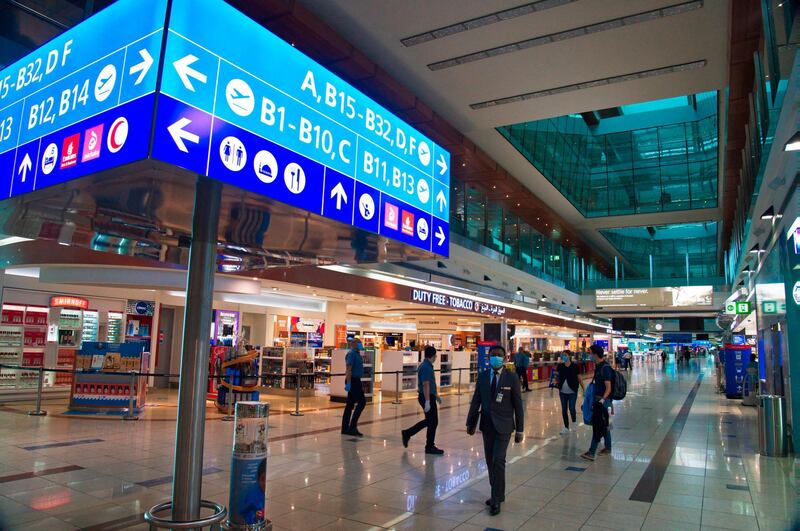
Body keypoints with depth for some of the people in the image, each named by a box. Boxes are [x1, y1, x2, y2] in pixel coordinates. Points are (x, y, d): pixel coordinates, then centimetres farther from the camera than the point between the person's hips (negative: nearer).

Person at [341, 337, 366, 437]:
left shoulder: (357, 353, 16)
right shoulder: (351, 353, -13)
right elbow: (348, 369, -20)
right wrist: (348, 383, -25)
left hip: (356, 381, 9)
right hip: (353, 381, -9)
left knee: (350, 404, 10)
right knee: (362, 402, -8)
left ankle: (345, 428, 14)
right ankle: (352, 426, -4)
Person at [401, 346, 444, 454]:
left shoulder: (426, 365, 12)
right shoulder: (426, 367, -19)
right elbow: (426, 385, -24)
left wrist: (435, 395, 26)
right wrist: (427, 401, -25)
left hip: (429, 396, 10)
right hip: (427, 397, -10)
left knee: (429, 421, 18)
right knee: (433, 422, 1)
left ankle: (407, 433, 22)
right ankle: (430, 446, 12)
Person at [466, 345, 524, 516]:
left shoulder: (512, 378, -5)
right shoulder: (482, 377, 3)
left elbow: (518, 405, -3)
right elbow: (476, 401, 7)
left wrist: (520, 429, -3)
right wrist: (471, 423, 7)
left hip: (503, 425, -4)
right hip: (487, 424, 4)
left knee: (498, 461, -10)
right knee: (490, 462, 11)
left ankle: (497, 500, 1)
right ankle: (497, 494, 27)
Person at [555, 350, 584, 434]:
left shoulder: (574, 366, -7)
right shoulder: (560, 366, 1)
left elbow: (579, 378, 0)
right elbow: (557, 378, 11)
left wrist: (584, 389, 1)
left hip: (572, 392, -3)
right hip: (563, 392, 3)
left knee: (572, 408, -6)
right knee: (564, 410, 6)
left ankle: (574, 421, 27)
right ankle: (566, 428, 20)